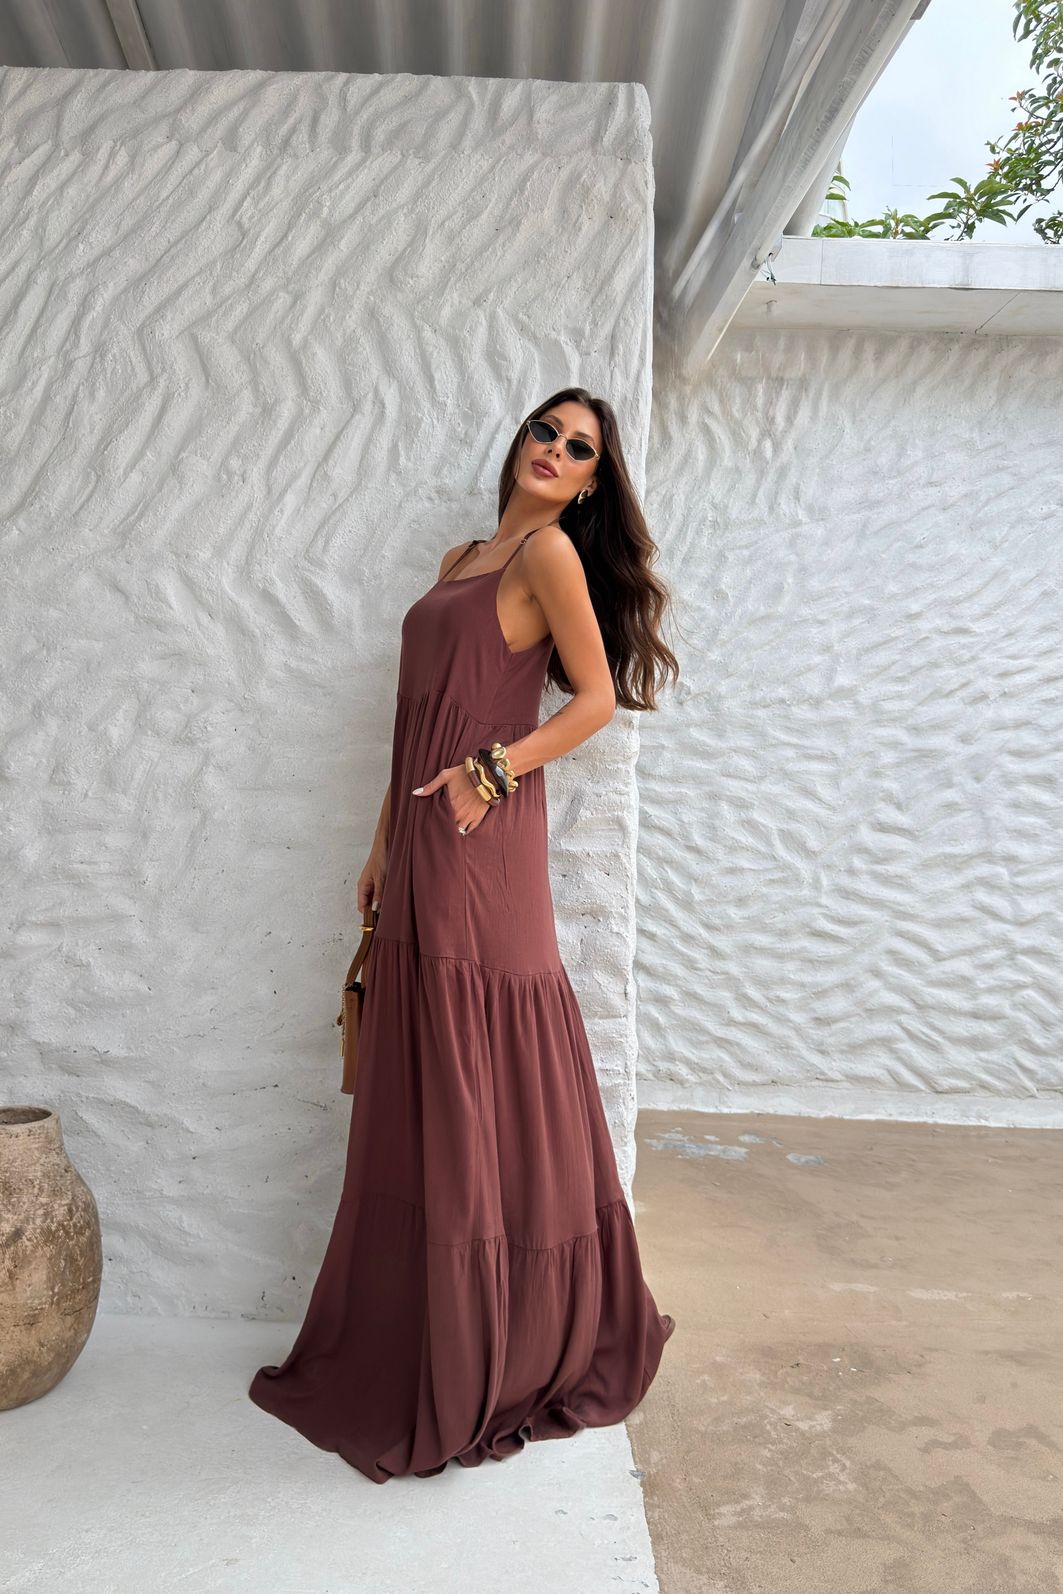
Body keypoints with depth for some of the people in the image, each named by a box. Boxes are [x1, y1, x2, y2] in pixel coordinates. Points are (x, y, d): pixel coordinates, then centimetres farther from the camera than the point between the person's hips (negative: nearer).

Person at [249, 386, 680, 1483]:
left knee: (476, 1089, -3)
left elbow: (598, 697, -7)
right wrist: (384, 845, 17)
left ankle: (491, 1364, 13)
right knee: (420, 1094, 12)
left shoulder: (551, 550, -1)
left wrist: (491, 773, -16)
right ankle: (411, 1342, 27)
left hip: (483, 844, -8)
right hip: (423, 847, 8)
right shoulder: (461, 560, 20)